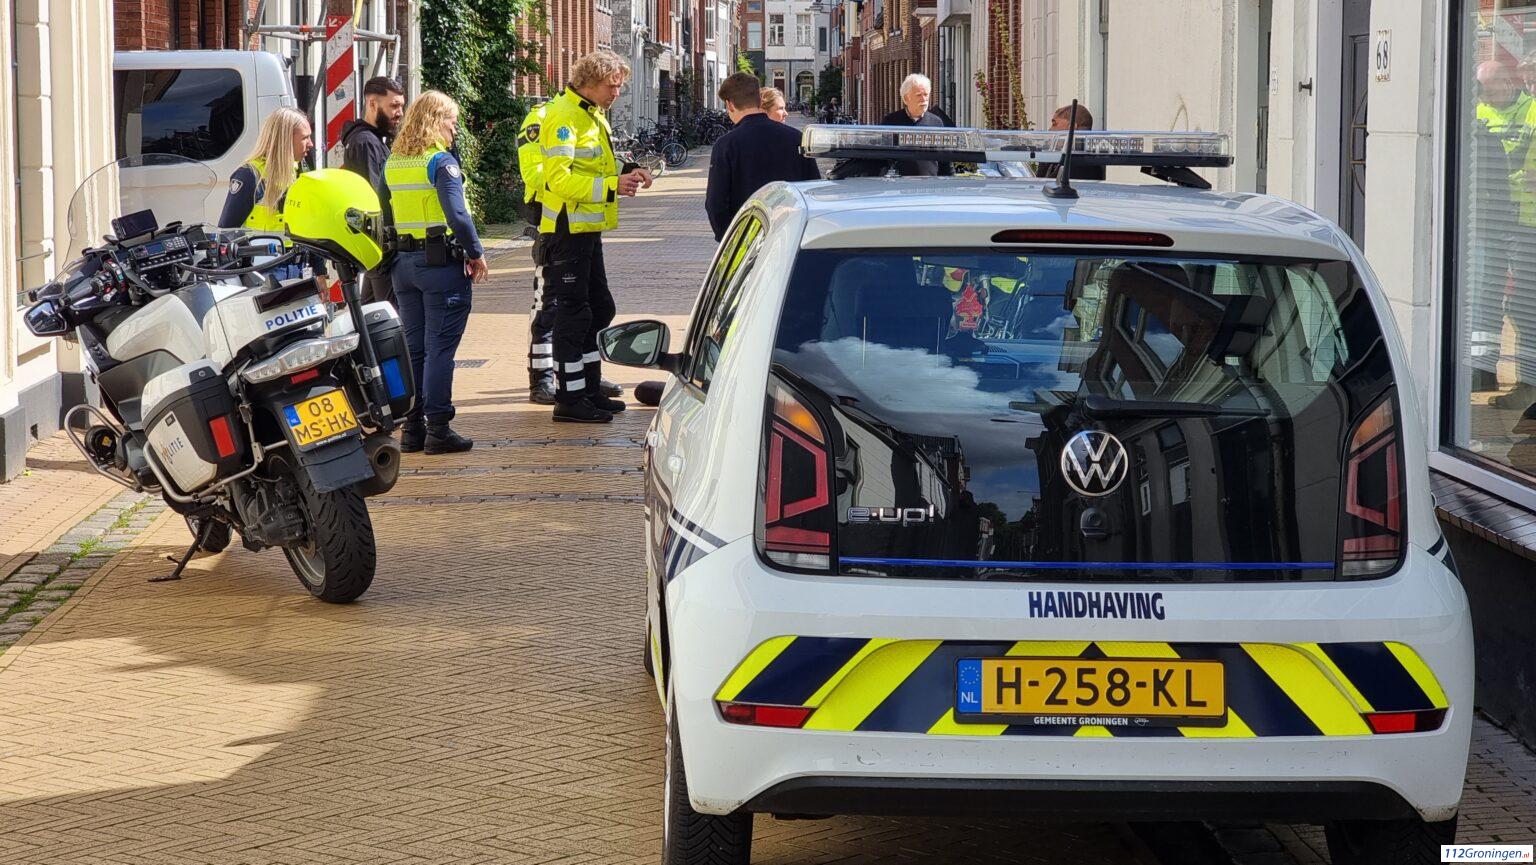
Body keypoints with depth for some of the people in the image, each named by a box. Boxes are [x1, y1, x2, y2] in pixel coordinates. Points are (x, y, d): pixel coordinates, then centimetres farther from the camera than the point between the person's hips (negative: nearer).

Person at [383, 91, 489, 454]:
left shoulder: (392, 163, 9)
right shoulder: (441, 161, -12)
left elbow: (384, 216, 12)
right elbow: (457, 215, -20)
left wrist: (390, 258, 16)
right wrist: (476, 253, -11)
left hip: (403, 261, 7)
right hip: (442, 261, -7)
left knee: (413, 346, 11)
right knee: (440, 347, -4)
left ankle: (412, 427, 13)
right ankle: (438, 428, -4)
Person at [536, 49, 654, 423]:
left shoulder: (594, 114, 16)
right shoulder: (564, 116, -16)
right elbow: (559, 179, -25)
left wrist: (626, 171, 7)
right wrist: (611, 186, -29)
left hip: (588, 229, 10)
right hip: (567, 229, -10)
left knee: (598, 308, 15)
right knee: (572, 313, -7)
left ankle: (589, 390, 23)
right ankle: (569, 399, -3)